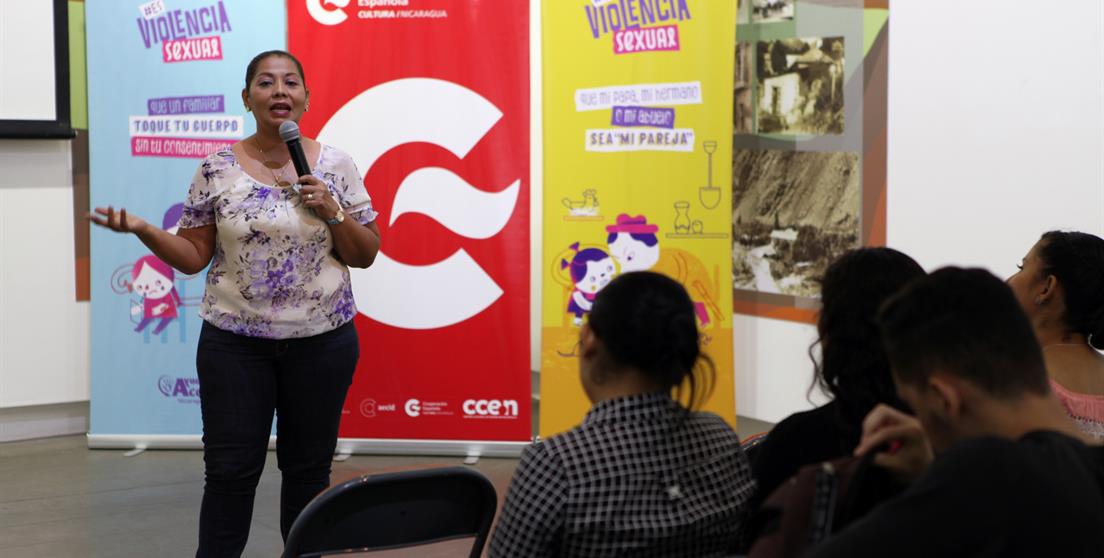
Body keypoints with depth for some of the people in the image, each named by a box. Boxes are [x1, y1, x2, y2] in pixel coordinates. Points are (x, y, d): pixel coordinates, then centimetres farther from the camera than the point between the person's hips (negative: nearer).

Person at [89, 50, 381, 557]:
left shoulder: (336, 166, -1)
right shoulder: (216, 169, -1)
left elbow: (365, 255, 3)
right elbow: (193, 257, 1)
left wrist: (331, 211, -13)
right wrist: (142, 229, -15)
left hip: (321, 339, 1)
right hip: (234, 341, 0)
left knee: (308, 465, 9)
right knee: (230, 469, 2)